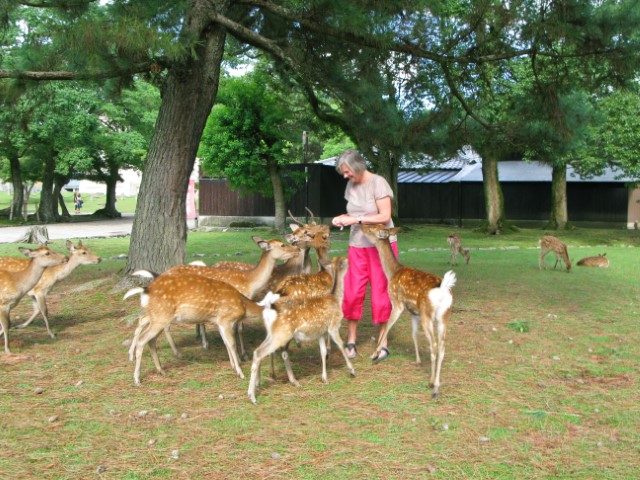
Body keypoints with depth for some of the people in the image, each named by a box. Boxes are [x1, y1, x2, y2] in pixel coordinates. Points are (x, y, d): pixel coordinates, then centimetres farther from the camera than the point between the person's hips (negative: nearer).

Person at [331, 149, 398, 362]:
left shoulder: (378, 183, -12)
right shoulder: (351, 186, 6)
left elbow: (385, 216, -17)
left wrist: (356, 219, -21)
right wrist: (342, 218, -5)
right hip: (358, 246, 5)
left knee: (380, 294, 1)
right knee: (352, 293, 1)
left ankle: (382, 343, 12)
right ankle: (351, 341, 12)